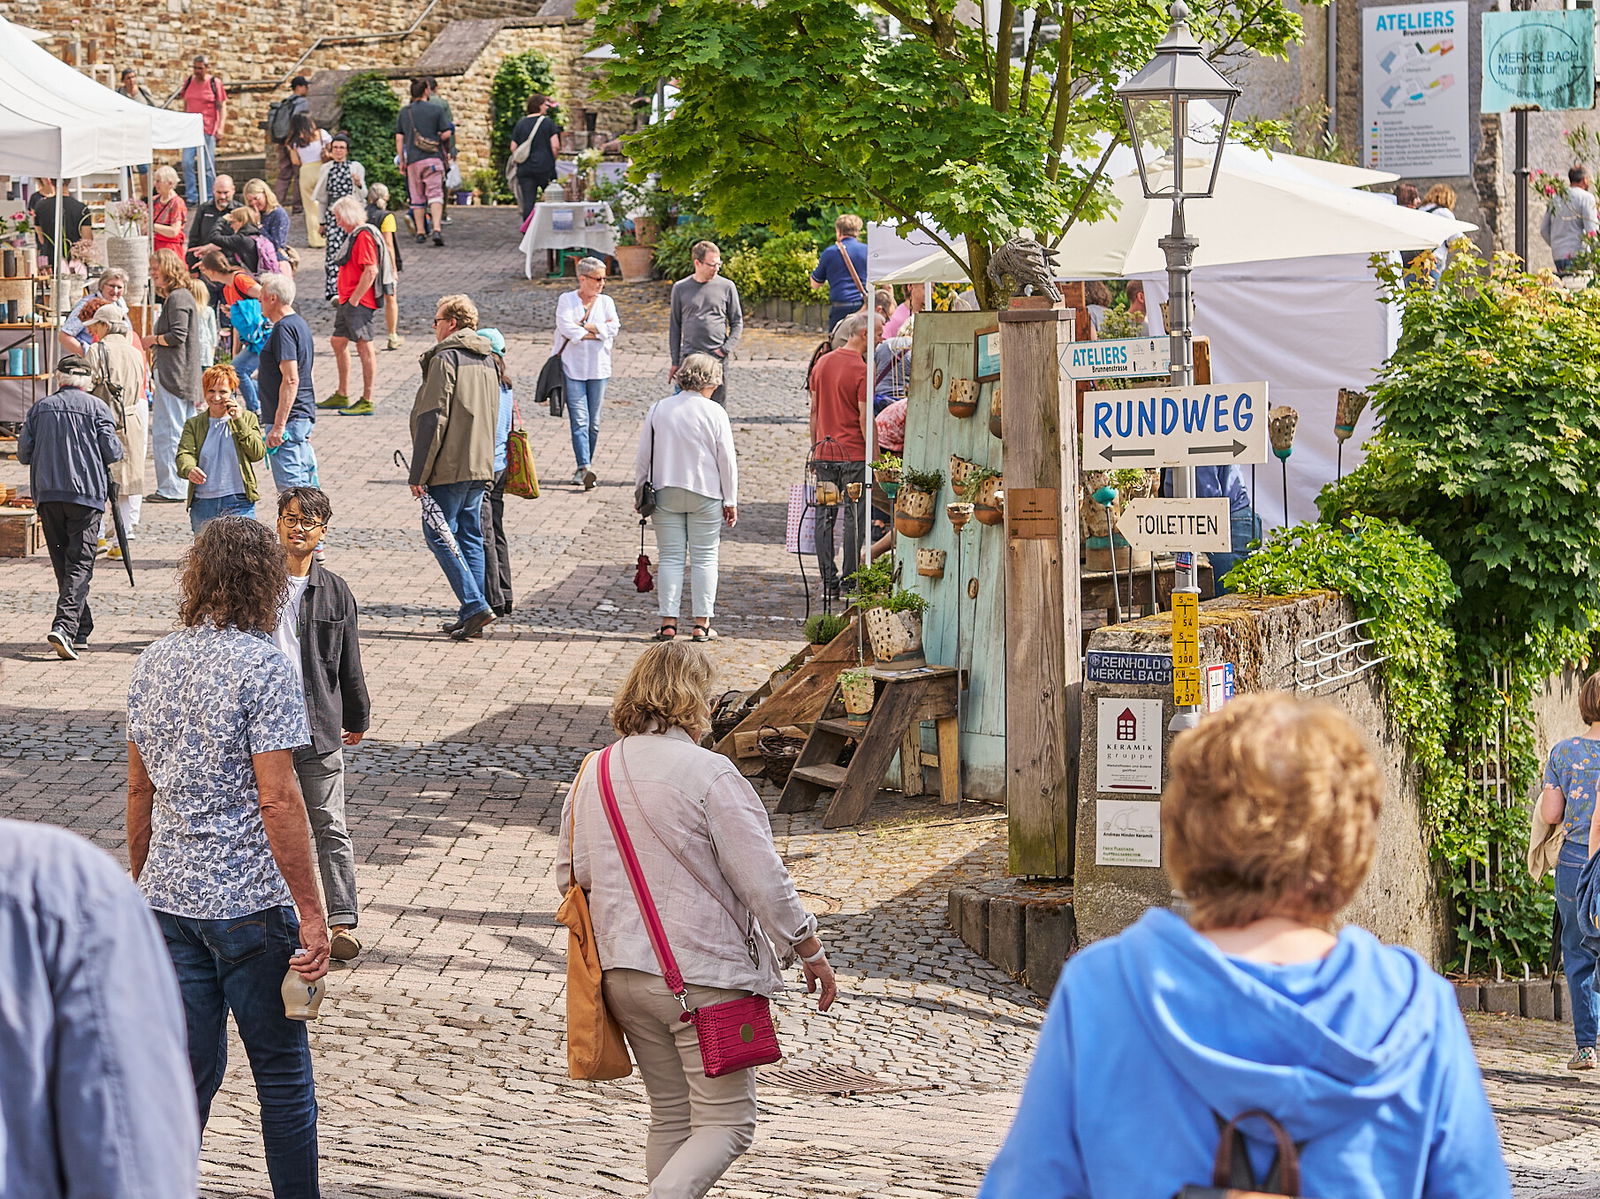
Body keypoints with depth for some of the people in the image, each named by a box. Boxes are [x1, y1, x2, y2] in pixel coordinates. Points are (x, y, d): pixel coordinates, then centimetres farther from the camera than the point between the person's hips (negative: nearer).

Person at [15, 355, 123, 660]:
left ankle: (81, 629, 18)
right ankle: (64, 627, -22)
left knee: (62, 563, 14)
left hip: (46, 494, 4)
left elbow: (23, 453, 8)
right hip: (86, 493, -3)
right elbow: (113, 453, -6)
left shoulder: (39, 408, 7)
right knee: (79, 563, -5)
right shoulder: (96, 408, -3)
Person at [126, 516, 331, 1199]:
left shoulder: (155, 662, 6)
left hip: (169, 896, 6)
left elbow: (140, 789, 12)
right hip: (251, 900, -6)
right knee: (282, 1073, 7)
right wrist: (311, 913, -15)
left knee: (191, 1069, 11)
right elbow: (277, 801, -18)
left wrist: (141, 884, 22)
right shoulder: (262, 667, -14)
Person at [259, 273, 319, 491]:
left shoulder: (284, 329, -15)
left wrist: (279, 426, -24)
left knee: (291, 487, -11)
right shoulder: (300, 324, 16)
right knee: (308, 485, 13)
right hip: (306, 416, 10)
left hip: (289, 417, -10)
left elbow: (290, 380, -23)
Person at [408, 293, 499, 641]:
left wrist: (418, 474, -13)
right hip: (481, 466, 8)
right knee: (470, 537, 11)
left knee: (438, 535, -3)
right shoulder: (487, 361, 15)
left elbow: (433, 419, -16)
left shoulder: (445, 360, -12)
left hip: (449, 468, -8)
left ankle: (475, 606, -13)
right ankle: (472, 614, 11)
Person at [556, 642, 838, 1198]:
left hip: (622, 973, 7)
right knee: (726, 1121, -1)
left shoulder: (593, 773, 5)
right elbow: (762, 878, -14)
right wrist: (811, 951, -2)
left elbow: (570, 871, 13)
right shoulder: (709, 775, -15)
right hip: (704, 974, -6)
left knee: (670, 1115, 18)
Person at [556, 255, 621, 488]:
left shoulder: (605, 302, 10)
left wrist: (586, 327, -11)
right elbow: (565, 327, -14)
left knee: (593, 423, 6)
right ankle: (584, 468, -23)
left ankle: (585, 467, 15)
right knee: (579, 421, -13)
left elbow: (614, 328, -4)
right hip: (572, 368, -3)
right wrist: (598, 331, -8)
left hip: (598, 370, 3)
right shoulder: (567, 300, 2)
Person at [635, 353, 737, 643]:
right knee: (704, 558, 5)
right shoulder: (715, 412, -7)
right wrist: (731, 501, 3)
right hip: (705, 494, -2)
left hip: (665, 493, 2)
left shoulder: (658, 409, 1)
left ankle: (668, 622, 2)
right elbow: (727, 460, -5)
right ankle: (702, 624, 4)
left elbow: (642, 457, 4)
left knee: (671, 558, 7)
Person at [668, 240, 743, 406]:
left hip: (717, 358, 0)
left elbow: (737, 322, 9)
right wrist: (675, 362, 8)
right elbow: (675, 326, 11)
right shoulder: (680, 288, 5)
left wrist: (725, 349, -5)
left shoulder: (726, 287, 4)